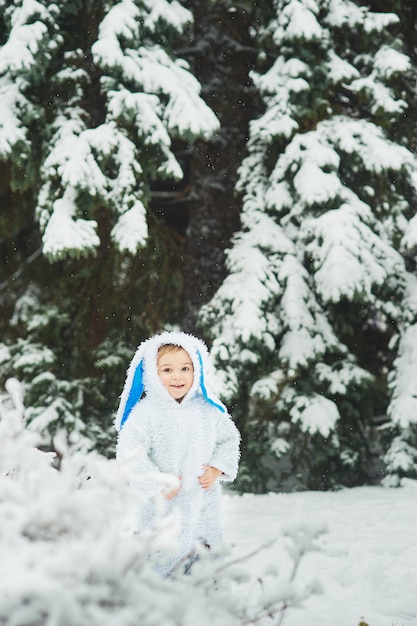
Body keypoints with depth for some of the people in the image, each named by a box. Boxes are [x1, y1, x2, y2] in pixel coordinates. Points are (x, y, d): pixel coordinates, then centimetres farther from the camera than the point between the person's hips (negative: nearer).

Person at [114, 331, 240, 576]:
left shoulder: (208, 409, 0)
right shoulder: (146, 413, -15)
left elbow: (229, 439, 11)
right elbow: (130, 454, -20)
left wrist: (217, 469, -4)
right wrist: (159, 484, -20)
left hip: (205, 503, 4)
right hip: (163, 507, -4)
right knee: (165, 561, 2)